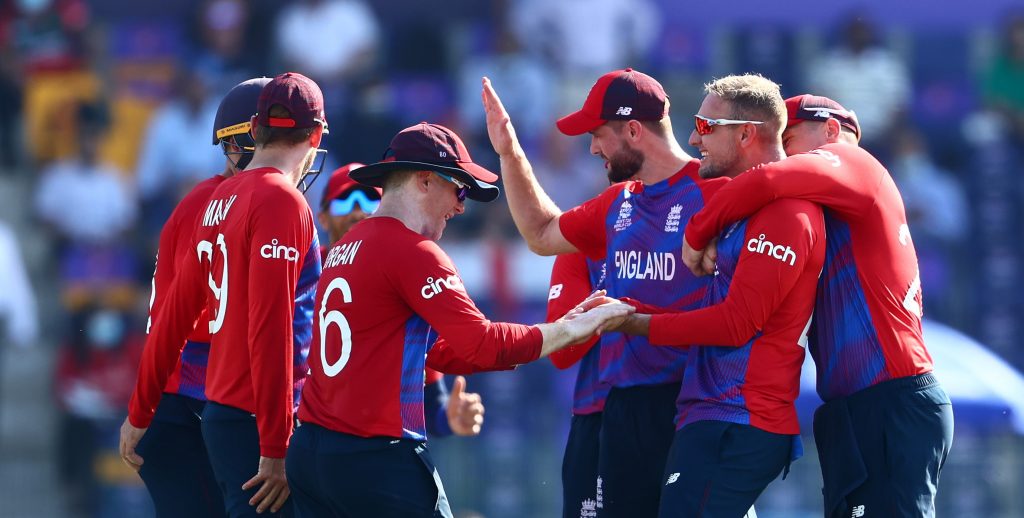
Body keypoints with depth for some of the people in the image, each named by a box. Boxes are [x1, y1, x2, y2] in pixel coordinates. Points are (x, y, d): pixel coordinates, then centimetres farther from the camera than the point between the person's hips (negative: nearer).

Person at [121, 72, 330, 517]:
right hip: (257, 423, -8)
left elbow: (173, 317, 18)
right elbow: (269, 329, -18)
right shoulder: (281, 202, -12)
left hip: (218, 413, 8)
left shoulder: (220, 201, 13)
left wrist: (140, 415, 25)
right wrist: (275, 450, -19)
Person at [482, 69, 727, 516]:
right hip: (623, 407, 8)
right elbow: (542, 235, 32)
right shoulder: (618, 204, 15)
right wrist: (509, 153, 27)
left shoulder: (712, 192, -11)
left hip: (690, 408, -8)